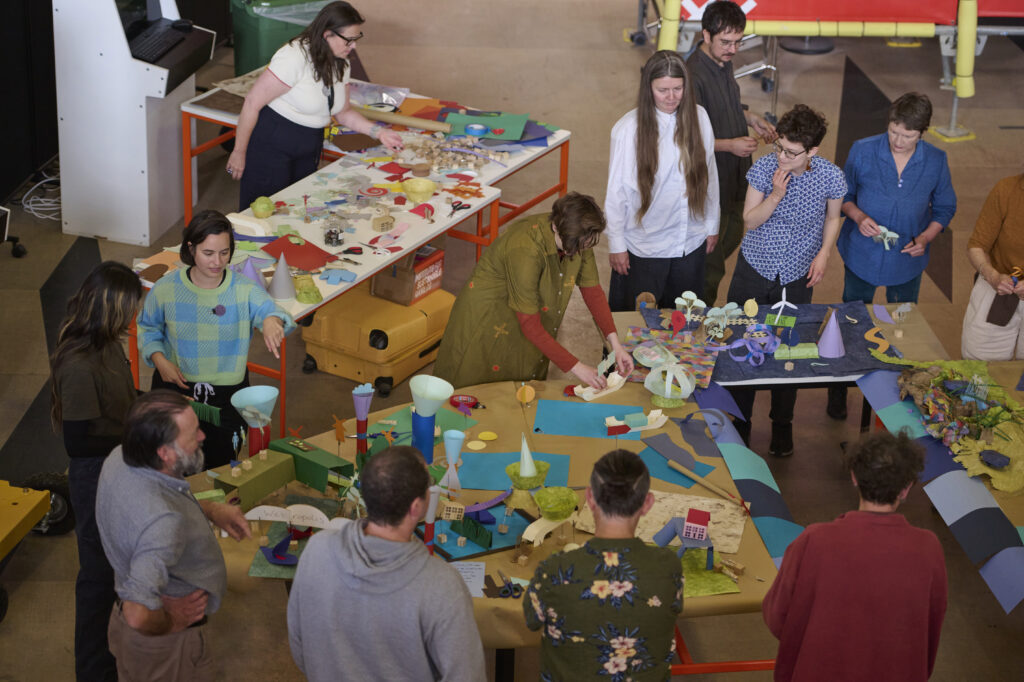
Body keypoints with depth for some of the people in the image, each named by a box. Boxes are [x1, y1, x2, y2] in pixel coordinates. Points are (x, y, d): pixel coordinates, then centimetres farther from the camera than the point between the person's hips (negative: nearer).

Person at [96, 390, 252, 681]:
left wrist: (210, 509, 1)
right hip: (166, 645, -8)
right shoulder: (164, 521, -40)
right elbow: (139, 615, -45)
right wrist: (171, 621, -23)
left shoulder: (118, 459, -13)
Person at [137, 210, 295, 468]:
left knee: (219, 463, 13)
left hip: (227, 396, 0)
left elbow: (268, 308, -31)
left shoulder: (244, 289, -13)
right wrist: (160, 360, -13)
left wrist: (272, 320, -56)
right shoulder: (166, 289, -10)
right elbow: (148, 328, 4)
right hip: (175, 388, 0)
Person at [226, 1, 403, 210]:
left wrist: (378, 132, -3)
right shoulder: (295, 56, -22)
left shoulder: (340, 64, 3)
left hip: (308, 150, 8)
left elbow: (343, 113, 13)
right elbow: (252, 102, -18)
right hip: (271, 144, -8)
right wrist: (239, 152, -14)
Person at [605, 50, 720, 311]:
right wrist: (616, 244, -5)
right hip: (642, 247, -3)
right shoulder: (628, 129, -16)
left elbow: (709, 174, 7)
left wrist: (712, 226, 13)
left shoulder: (699, 118, -5)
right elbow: (616, 191, -9)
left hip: (691, 242, 3)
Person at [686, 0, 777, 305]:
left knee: (731, 238, 25)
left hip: (735, 175, 9)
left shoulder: (724, 62, 0)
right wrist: (730, 145, -31)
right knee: (710, 260, 6)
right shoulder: (693, 74, -29)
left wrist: (751, 118, 4)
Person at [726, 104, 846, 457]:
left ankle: (782, 424, 33)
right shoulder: (764, 168, -18)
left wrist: (824, 253, -12)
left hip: (797, 277, 0)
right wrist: (776, 195, -26)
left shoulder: (831, 177, -16)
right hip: (754, 269, 0)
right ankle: (740, 419, 28)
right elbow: (749, 220, -9)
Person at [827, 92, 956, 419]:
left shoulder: (936, 161, -15)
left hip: (907, 259, 1)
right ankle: (838, 389, 34)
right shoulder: (862, 151, -18)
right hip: (862, 255, -1)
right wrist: (858, 217, -24)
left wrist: (925, 237, -17)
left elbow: (945, 207, 0)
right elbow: (843, 194, -3)